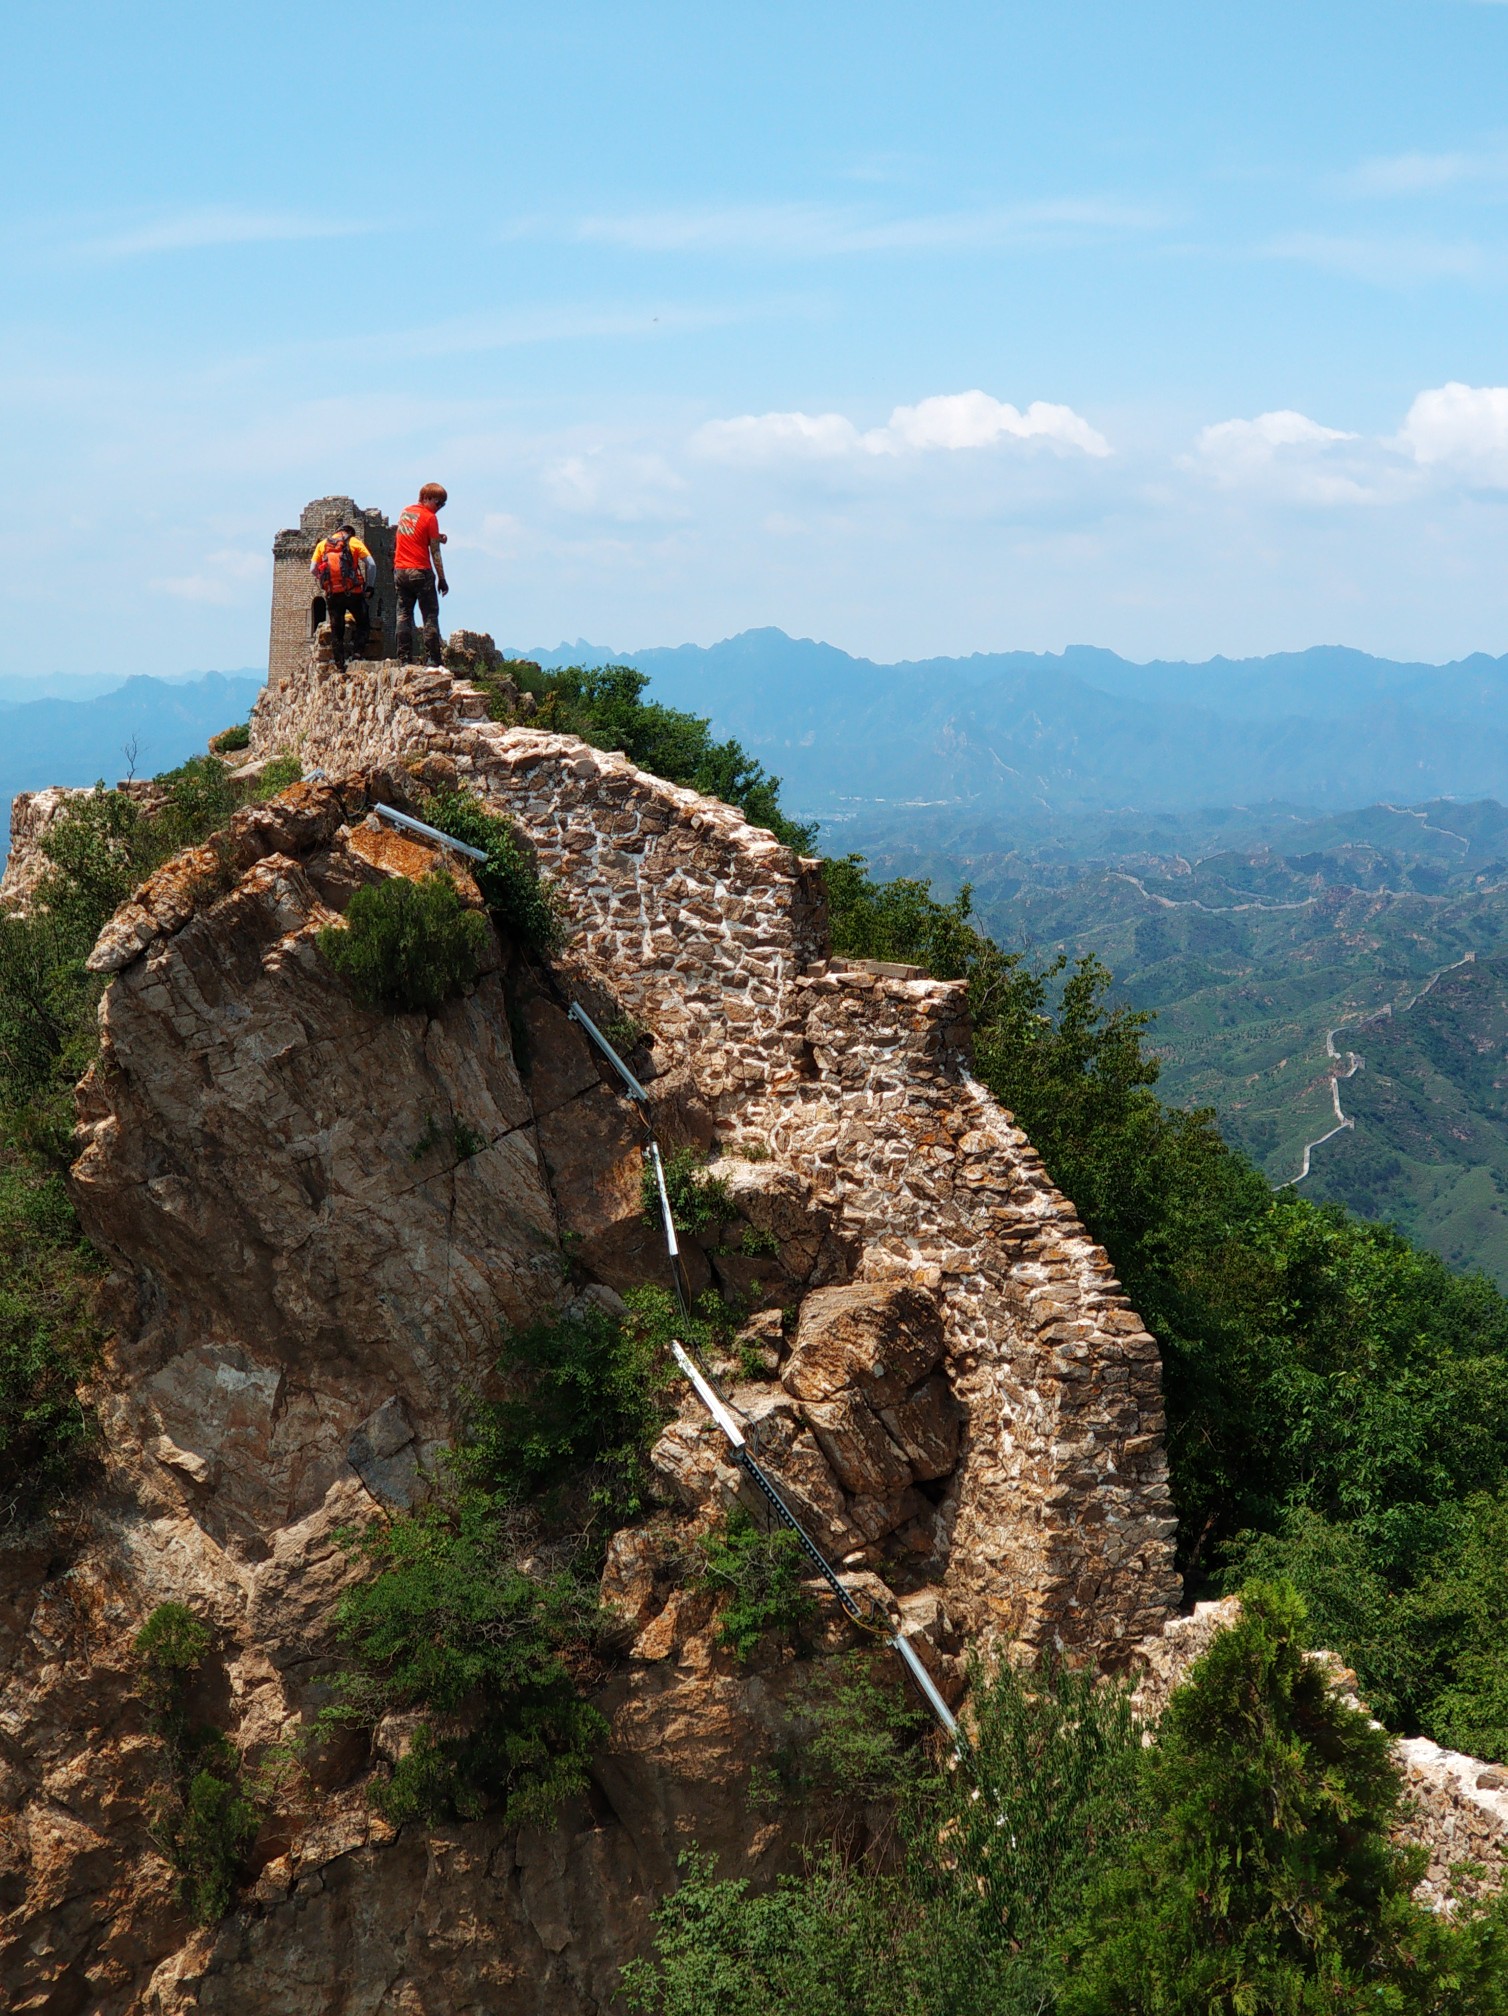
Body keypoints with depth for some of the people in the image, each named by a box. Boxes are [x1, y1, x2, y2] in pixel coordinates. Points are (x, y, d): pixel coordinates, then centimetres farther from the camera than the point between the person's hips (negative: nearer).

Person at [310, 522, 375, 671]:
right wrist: (368, 586, 7)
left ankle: (340, 664, 5)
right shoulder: (354, 542, 7)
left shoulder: (323, 544, 13)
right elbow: (371, 564, -2)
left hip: (332, 593, 2)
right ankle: (359, 653, -4)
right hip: (353, 592, -2)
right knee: (363, 624, 12)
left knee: (336, 630, 10)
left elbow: (313, 569, 6)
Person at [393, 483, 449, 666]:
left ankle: (405, 659, 1)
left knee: (403, 615, 6)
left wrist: (436, 537, 8)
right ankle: (432, 659, -7)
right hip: (421, 572, -6)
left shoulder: (406, 512, 12)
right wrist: (442, 579, -5)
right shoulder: (429, 518, -8)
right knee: (430, 616, -2)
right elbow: (435, 553, -9)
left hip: (400, 571, 6)